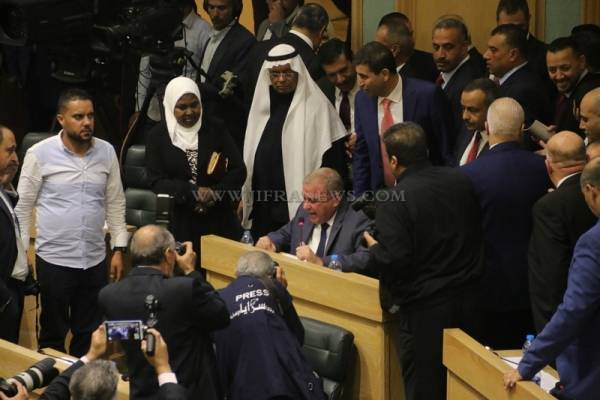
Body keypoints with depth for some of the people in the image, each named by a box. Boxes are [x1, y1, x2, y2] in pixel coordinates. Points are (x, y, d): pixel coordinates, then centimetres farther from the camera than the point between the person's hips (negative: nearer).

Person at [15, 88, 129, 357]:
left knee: (90, 333, 11)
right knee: (53, 333, 9)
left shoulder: (106, 152, 2)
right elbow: (23, 206, -2)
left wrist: (119, 249, 6)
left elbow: (115, 203, 9)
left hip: (95, 260, 3)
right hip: (53, 260, -3)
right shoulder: (40, 154, -8)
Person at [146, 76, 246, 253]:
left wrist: (215, 193, -14)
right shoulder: (157, 136, 3)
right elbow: (156, 182, -5)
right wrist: (193, 192, -17)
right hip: (179, 224, -1)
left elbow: (239, 170, 2)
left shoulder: (215, 129, 5)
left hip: (219, 220, 1)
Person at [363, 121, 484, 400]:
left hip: (423, 309, -6)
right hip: (468, 301, 6)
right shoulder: (459, 181, 1)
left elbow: (393, 261, -22)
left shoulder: (392, 200, -18)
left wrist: (374, 247, -1)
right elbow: (477, 234, 10)